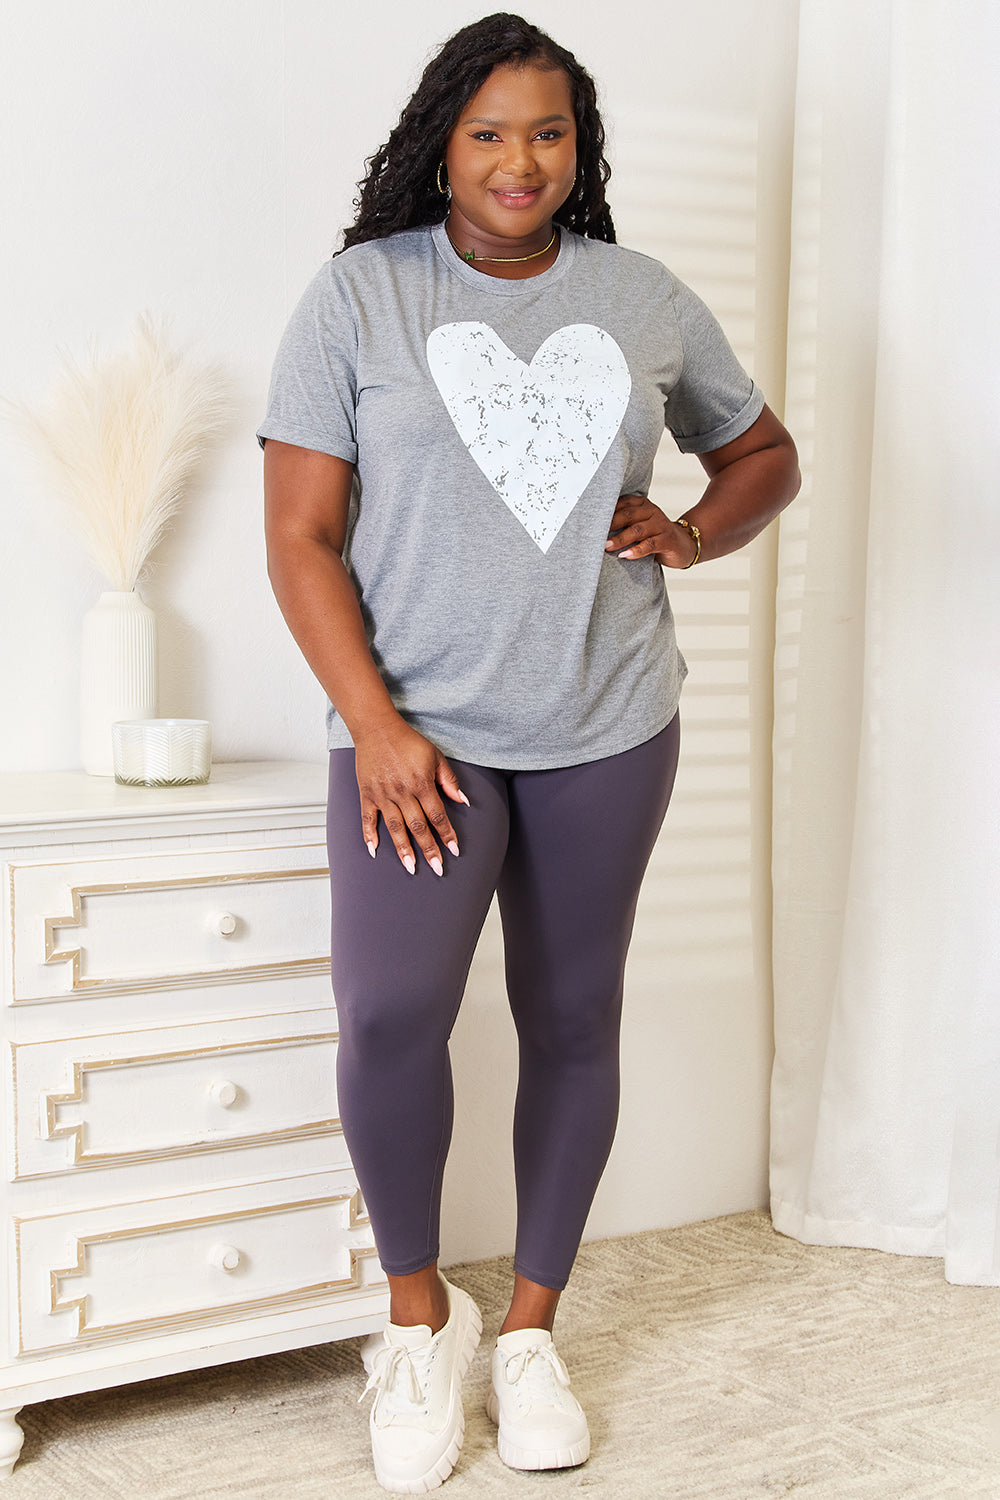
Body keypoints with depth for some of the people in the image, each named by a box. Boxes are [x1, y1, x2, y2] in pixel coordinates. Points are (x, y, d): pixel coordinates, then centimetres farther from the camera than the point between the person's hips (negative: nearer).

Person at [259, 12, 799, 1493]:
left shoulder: (646, 300, 7)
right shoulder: (358, 296, -2)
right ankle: (417, 1310, 7)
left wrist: (690, 533, -1)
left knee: (572, 1020, 9)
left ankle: (531, 1325, 27)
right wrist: (374, 726, -15)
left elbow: (765, 451, 21)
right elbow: (302, 537, -5)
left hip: (606, 730, 3)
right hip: (420, 729, -3)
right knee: (390, 1015, -19)